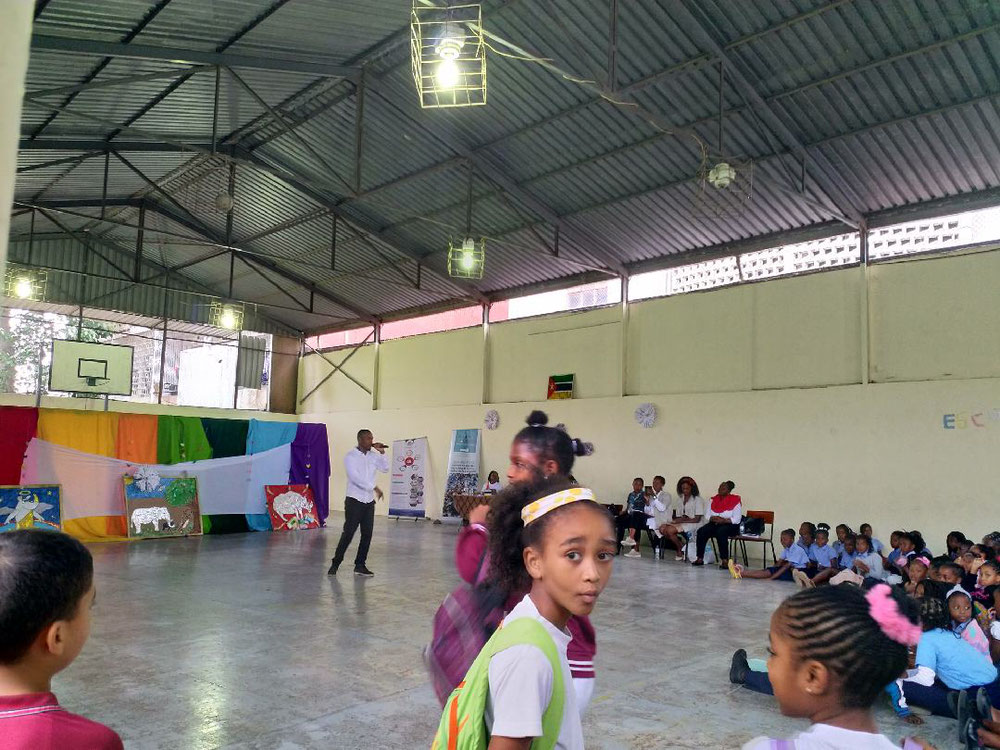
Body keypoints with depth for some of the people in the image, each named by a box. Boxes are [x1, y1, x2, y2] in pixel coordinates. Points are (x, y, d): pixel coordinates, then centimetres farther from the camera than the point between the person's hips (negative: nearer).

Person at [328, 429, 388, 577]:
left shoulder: (374, 456, 7)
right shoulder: (351, 457, -9)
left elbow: (385, 469, 4)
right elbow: (355, 478, -20)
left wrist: (382, 452, -6)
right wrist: (374, 487, -23)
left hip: (369, 502, 5)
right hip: (354, 501, -5)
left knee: (367, 534, 4)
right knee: (348, 533, -5)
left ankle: (360, 565, 14)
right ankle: (335, 564, 9)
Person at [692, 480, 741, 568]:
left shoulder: (735, 501, -3)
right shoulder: (714, 500, 12)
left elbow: (736, 519, -10)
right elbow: (708, 515, 11)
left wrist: (724, 520, -21)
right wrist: (713, 518, -11)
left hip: (730, 525, -5)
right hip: (715, 524, 5)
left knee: (720, 532, -37)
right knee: (701, 531, -23)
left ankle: (725, 560, -33)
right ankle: (700, 559, -22)